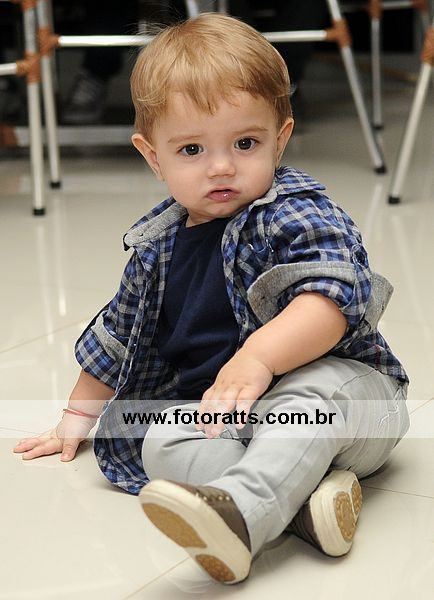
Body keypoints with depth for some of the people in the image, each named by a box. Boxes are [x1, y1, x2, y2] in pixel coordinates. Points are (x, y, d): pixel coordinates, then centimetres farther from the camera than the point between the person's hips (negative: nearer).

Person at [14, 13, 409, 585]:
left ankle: (241, 511, -60)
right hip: (219, 412, 6)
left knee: (312, 389, -39)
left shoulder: (298, 214, -10)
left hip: (340, 384, -5)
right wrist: (77, 417, 30)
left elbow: (332, 295, -28)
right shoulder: (159, 245, 10)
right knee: (162, 444, -23)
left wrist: (257, 356, -42)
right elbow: (117, 334, 24)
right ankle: (307, 491, -37)